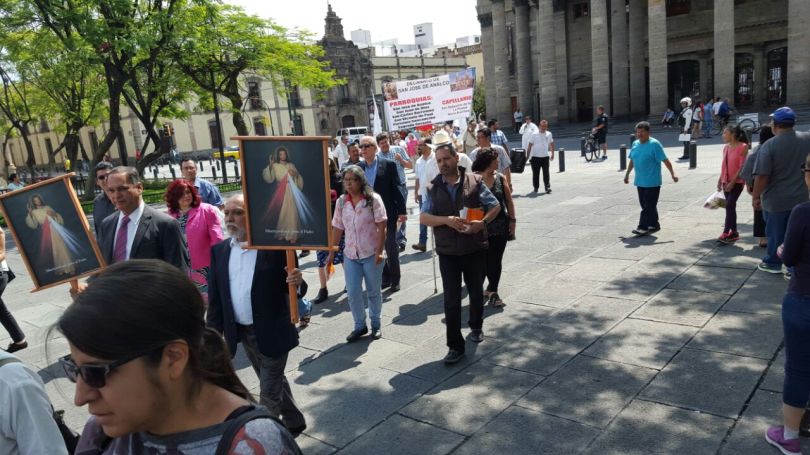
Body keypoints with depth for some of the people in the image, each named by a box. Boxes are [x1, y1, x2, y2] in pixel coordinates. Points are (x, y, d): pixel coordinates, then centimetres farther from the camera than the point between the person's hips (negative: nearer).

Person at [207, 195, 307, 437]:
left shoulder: (275, 247, -14)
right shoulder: (219, 250, 1)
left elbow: (289, 288, -10)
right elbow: (215, 297, 3)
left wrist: (296, 283, -33)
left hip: (272, 332, -6)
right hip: (242, 333, 6)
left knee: (269, 393, 3)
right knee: (273, 383, 23)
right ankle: (294, 422, 44)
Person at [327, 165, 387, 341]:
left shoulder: (373, 199, -8)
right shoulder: (341, 202, 4)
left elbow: (381, 226, -10)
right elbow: (337, 228, 7)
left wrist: (379, 251, -16)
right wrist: (331, 252, 5)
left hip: (371, 254, -3)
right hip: (350, 254, 3)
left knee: (373, 291, 9)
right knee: (353, 293, 3)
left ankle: (376, 324, 27)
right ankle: (360, 326, 21)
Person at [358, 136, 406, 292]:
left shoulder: (388, 165, -5)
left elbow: (397, 188, -5)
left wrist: (402, 211, -9)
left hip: (387, 213, -3)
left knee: (391, 247, 4)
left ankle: (395, 279, 18)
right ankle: (385, 277, 23)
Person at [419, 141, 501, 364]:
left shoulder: (474, 181, -4)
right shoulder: (433, 187, 0)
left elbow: (495, 206, 2)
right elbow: (424, 217, -3)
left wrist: (482, 222, -17)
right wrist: (447, 220, -20)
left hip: (475, 249, 0)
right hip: (448, 252, 0)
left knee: (476, 292, 18)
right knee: (451, 299, -1)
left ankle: (476, 327, 44)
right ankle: (455, 346, 8)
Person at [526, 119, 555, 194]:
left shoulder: (549, 134, 5)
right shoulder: (534, 135, -4)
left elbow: (551, 144, 18)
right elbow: (530, 146, -3)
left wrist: (552, 154, 17)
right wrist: (527, 156, -6)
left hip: (545, 157, 1)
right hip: (535, 157, -1)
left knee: (546, 173, -3)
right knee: (535, 173, 7)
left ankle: (547, 188, -1)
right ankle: (536, 187, 20)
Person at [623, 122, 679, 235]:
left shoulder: (654, 144, -12)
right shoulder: (635, 144, 9)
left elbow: (665, 160, -13)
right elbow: (632, 160, 21)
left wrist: (673, 174, -15)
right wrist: (627, 174, 24)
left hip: (652, 182, -7)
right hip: (640, 181, 8)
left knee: (649, 205, -5)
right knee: (644, 204, 13)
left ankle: (643, 227, -4)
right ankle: (654, 225, 25)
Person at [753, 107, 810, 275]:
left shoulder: (769, 146, -18)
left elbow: (762, 176, -19)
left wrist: (756, 197, -8)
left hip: (776, 200, -3)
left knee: (776, 232, 11)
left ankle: (773, 263, 27)